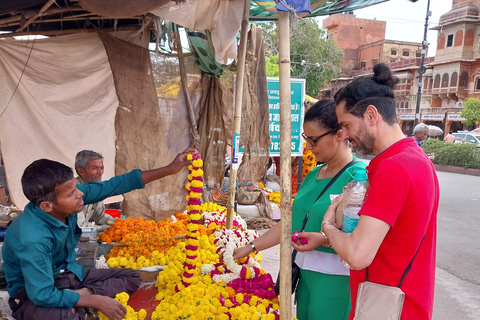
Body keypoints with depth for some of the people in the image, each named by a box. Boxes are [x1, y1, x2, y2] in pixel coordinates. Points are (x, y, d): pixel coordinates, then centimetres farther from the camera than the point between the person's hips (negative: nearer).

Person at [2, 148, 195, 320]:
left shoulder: (68, 197, -17)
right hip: (33, 293, -7)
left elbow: (114, 186, -12)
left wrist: (169, 170, -15)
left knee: (132, 277, 3)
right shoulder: (33, 240, -34)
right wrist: (96, 301, -24)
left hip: (69, 273, 8)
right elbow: (43, 295, -30)